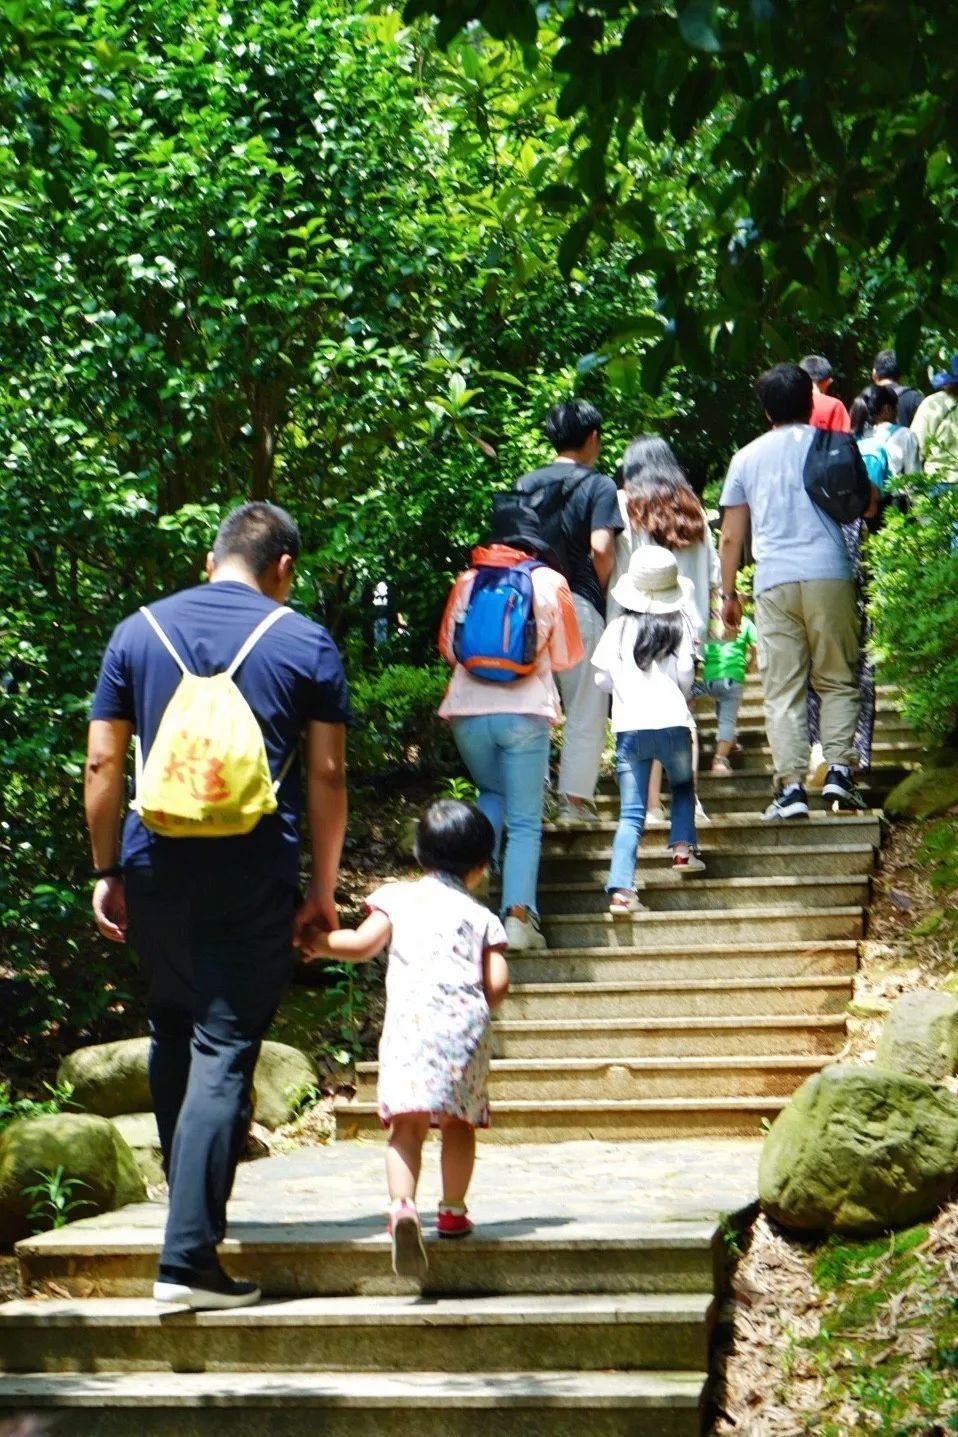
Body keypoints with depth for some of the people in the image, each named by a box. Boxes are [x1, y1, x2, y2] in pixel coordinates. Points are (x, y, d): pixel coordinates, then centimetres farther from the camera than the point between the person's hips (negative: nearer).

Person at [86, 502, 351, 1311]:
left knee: (173, 1036, 22)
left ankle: (193, 1206, 32)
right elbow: (327, 774, 0)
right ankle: (189, 1256, -9)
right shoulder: (305, 644, 2)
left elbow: (103, 764, 5)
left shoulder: (138, 633, 8)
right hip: (255, 879, -3)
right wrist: (324, 886, 7)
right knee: (224, 1052, -3)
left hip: (156, 871, 3)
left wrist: (106, 870, 12)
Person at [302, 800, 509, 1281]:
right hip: (466, 1023, 1)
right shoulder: (482, 916, 17)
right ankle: (452, 1210, 23)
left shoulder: (397, 897, 14)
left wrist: (318, 942, 21)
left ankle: (402, 1205, -27)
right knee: (459, 1121, 18)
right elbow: (498, 983, 7)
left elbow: (362, 945, 4)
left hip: (411, 1019, -1)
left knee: (407, 1125, -7)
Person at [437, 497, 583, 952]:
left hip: (468, 710, 2)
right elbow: (565, 658, 8)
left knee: (492, 795, 27)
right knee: (525, 822, 3)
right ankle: (518, 913, -14)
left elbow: (448, 648, 13)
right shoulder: (550, 582, 2)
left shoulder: (468, 582, 6)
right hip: (525, 712, -2)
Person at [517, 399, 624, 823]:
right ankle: (575, 798, 2)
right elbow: (601, 548, -15)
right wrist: (603, 591, 0)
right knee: (585, 708, 4)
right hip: (579, 605, -4)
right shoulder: (598, 485, -4)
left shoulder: (525, 484, 10)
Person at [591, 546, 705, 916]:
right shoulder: (679, 625, 3)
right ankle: (682, 847, 12)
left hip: (629, 728, 1)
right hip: (672, 723, -1)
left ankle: (621, 888, -11)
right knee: (683, 788, 28)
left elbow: (602, 680, 6)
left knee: (631, 813, 1)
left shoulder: (618, 628, 7)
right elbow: (686, 674, -2)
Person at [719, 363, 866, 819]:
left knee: (783, 690, 0)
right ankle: (838, 770, -4)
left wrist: (728, 595, 20)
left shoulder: (747, 458, 13)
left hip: (774, 582, 1)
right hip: (828, 575, 0)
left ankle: (791, 787, -6)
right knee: (838, 680, 9)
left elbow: (731, 537, 13)